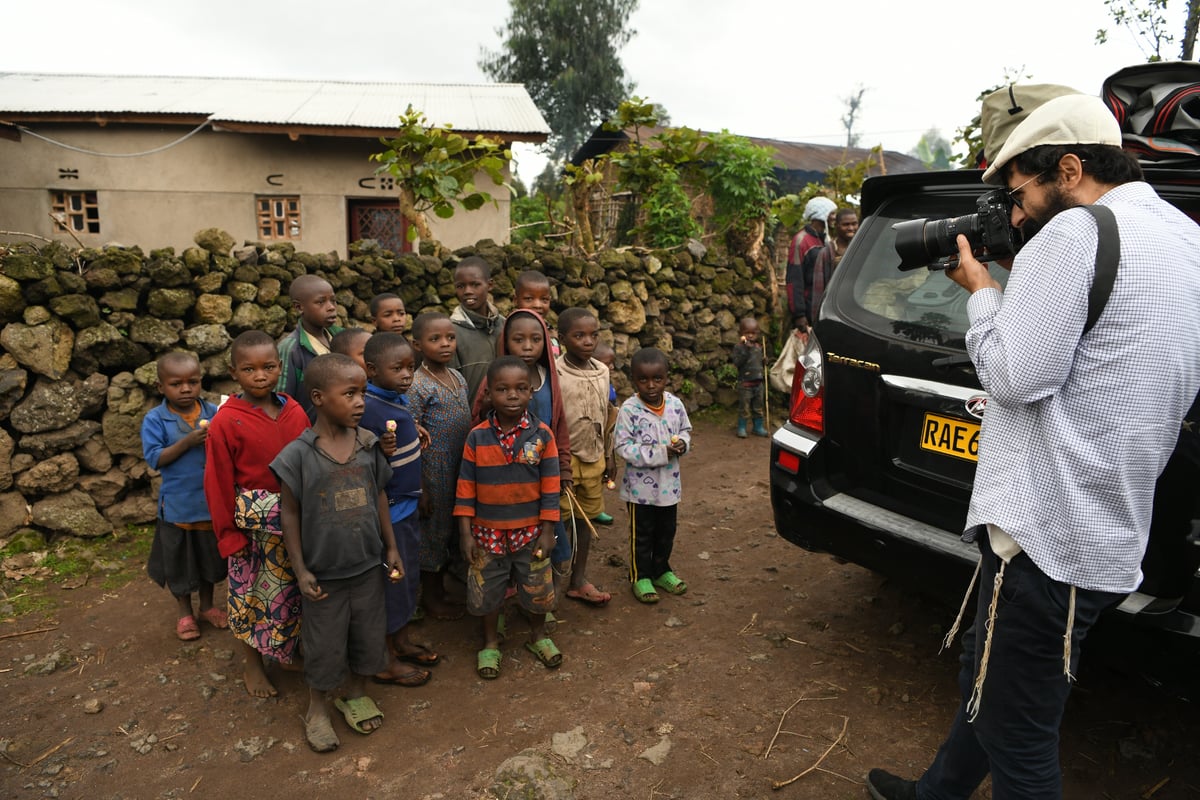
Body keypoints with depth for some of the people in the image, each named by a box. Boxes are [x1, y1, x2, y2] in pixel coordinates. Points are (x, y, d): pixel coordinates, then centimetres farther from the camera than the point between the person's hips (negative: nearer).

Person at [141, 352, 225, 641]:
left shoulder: (213, 412, -5)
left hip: (212, 502, 2)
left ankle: (207, 606, 39)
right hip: (178, 504, -2)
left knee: (210, 555, 18)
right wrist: (188, 442, -26)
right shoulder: (155, 419, -11)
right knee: (179, 560, 14)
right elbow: (154, 459, -16)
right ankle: (185, 613, 34)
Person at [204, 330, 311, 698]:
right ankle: (252, 665, 34)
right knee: (251, 594, 13)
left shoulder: (295, 412, -4)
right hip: (253, 526, -3)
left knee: (295, 593, 17)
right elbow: (218, 484, -10)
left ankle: (297, 651, 39)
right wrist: (229, 535, -8)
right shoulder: (226, 421, -15)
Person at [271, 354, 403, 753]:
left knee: (368, 636, 18)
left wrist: (391, 547, 7)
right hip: (324, 572, -3)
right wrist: (300, 570, -9)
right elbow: (290, 513, -8)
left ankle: (356, 693, 44)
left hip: (368, 566, 4)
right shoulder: (298, 454, -16)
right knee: (324, 645, 13)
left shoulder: (368, 444, -5)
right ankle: (318, 709, 38)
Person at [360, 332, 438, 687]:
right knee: (389, 582, 6)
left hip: (407, 505, 9)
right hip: (385, 511, -9)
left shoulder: (399, 398, 1)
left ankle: (401, 642, 40)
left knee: (408, 577, 21)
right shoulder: (368, 410, -25)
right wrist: (382, 453, -36)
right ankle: (385, 662, 24)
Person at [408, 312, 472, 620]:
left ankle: (439, 588, 38)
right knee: (434, 528, 8)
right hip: (433, 473, -7)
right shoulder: (418, 386, -18)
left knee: (450, 527, 19)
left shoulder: (458, 378, 4)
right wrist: (419, 488, -16)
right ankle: (430, 596, 28)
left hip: (460, 470, 7)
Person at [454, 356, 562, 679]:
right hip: (488, 532, 0)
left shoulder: (542, 434, -10)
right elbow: (466, 488, -4)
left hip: (530, 531, 0)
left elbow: (550, 487, -6)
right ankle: (490, 643, 37)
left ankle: (537, 636, 41)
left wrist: (547, 531, -7)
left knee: (537, 587, 15)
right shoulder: (477, 437, -9)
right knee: (487, 589, 14)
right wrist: (466, 532, -6)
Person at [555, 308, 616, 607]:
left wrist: (608, 455, 16)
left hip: (593, 459, 6)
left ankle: (578, 580, 26)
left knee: (586, 518, 13)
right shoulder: (553, 372, -13)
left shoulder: (602, 371, 5)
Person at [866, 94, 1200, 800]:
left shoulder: (1076, 232, -14)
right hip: (1114, 528, 11)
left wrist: (982, 290, -4)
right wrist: (1017, 286, 13)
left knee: (1017, 738, 3)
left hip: (1049, 534, -10)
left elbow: (1017, 376, -18)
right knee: (989, 680, 26)